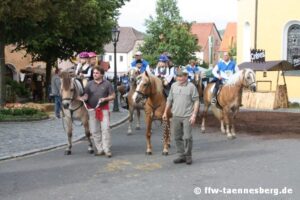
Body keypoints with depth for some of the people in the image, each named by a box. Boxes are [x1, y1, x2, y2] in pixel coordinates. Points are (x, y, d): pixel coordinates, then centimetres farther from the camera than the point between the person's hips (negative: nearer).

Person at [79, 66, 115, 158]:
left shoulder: (107, 83, 1)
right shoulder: (89, 84, 5)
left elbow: (113, 96, 1)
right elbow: (86, 95, -1)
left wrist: (105, 99, -17)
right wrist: (83, 98, -24)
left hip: (104, 109, -2)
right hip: (92, 109, 2)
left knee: (105, 129, -7)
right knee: (95, 130, 6)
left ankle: (107, 149, -1)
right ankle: (99, 149, 17)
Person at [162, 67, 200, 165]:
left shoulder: (191, 86, -7)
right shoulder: (174, 85, 7)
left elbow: (196, 101, -7)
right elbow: (169, 100, 15)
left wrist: (194, 115, -14)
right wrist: (165, 112, 15)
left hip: (187, 116, -5)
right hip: (176, 116, 5)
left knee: (187, 137, -4)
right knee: (177, 137, 10)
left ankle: (188, 156, 13)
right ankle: (182, 155, 22)